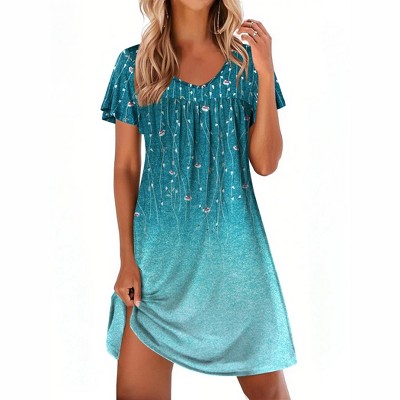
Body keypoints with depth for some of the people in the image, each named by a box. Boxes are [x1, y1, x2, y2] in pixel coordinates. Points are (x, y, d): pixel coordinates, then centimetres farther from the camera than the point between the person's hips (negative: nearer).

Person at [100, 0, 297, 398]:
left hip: (233, 244, 1)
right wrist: (127, 258, 0)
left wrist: (266, 74, -10)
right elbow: (125, 168, 3)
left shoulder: (245, 62, 4)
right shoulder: (134, 64, 2)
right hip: (160, 246, 0)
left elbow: (265, 164, -3)